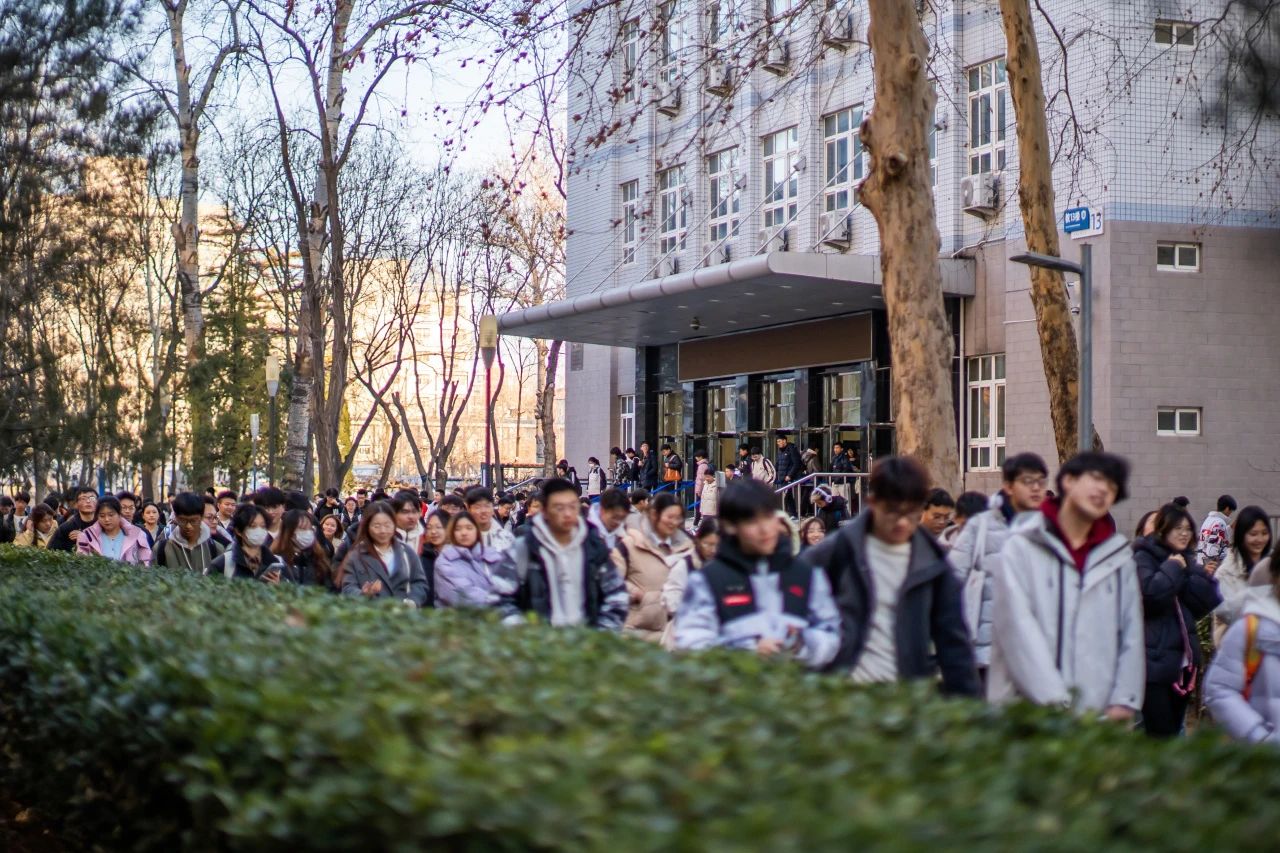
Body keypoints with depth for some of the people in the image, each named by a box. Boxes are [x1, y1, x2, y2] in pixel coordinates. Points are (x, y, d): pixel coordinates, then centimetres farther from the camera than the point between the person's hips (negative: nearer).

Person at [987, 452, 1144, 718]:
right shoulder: (1022, 549, 1)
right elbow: (1018, 627, -10)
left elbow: (1131, 636, 11)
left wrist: (1123, 701, -3)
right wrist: (1054, 701, -18)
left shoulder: (1119, 558, 16)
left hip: (1100, 716, 4)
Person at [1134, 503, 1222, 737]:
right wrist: (1173, 568, -11)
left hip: (1183, 659, 8)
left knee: (1175, 729, 12)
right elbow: (1151, 593, -25)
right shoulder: (1144, 558, -6)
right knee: (1161, 734, -12)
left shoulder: (1186, 561, 16)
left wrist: (1185, 571, -7)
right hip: (1156, 661, -8)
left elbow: (1210, 599, 4)